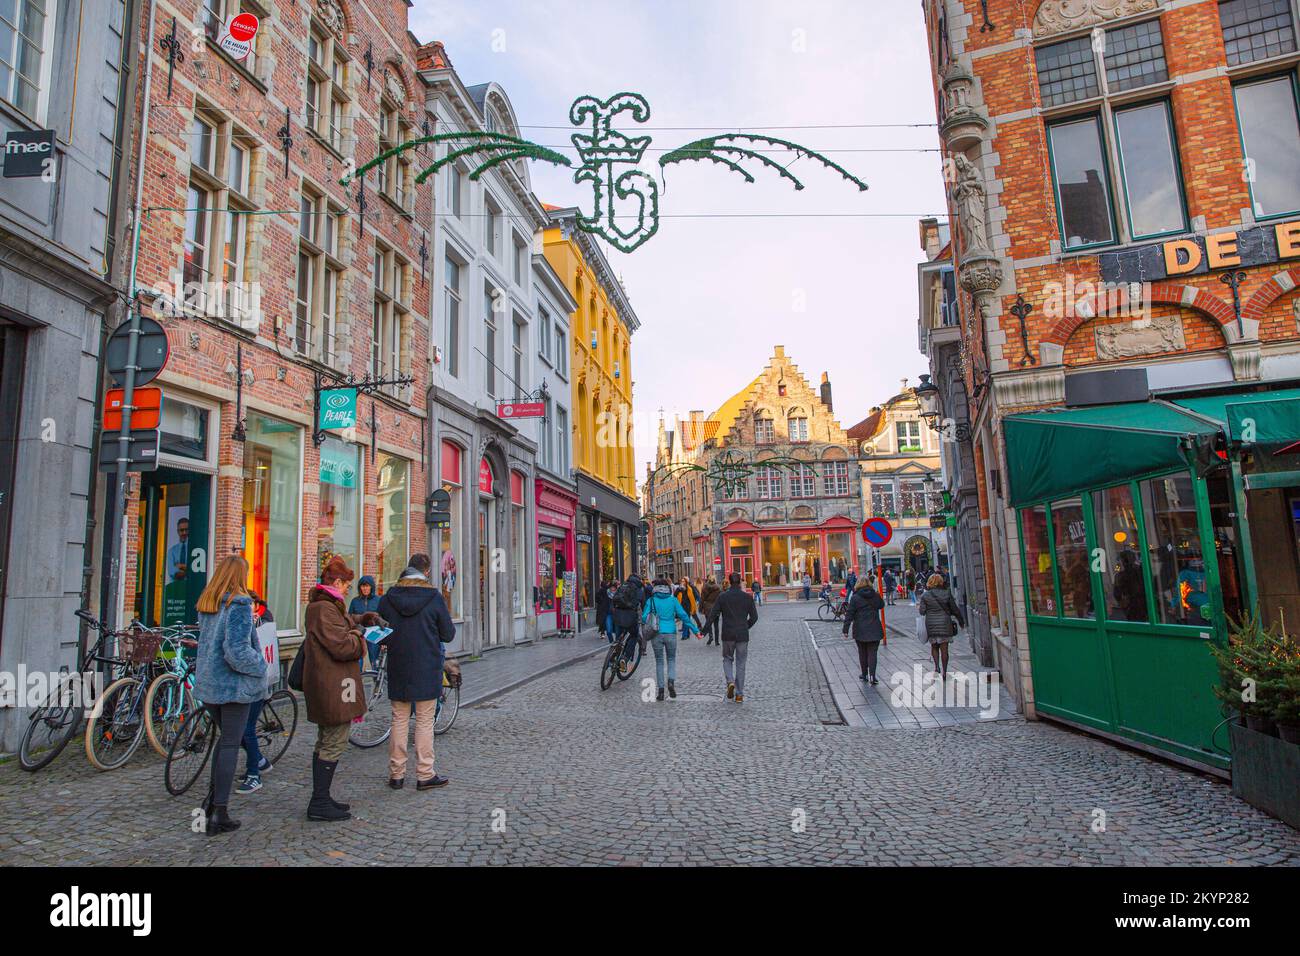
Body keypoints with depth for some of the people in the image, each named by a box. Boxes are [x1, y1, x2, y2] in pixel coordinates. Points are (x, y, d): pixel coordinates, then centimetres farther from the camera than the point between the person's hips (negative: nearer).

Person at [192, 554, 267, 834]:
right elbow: (237, 651, -23)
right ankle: (219, 814, 7)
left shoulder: (205, 604, 7)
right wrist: (260, 665, -9)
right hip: (234, 684, -7)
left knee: (225, 737, 22)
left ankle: (212, 797, 22)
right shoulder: (239, 604, -18)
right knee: (231, 745, 2)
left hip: (207, 683, 7)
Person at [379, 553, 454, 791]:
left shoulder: (388, 597, -1)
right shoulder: (433, 597, -11)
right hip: (427, 668, -3)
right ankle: (425, 775, 9)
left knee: (399, 719, 12)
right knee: (425, 721, 5)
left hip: (398, 667, 3)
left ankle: (396, 774, 18)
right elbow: (448, 635, -5)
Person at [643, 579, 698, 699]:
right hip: (671, 634, 0)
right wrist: (695, 630, 0)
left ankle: (660, 690, 7)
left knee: (659, 662, 11)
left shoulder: (651, 601, -1)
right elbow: (683, 615, -4)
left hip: (657, 634, 0)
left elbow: (644, 618, -5)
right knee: (671, 659, 16)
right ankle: (671, 681, -9)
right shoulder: (673, 600, 0)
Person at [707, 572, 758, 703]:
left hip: (727, 635, -1)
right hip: (742, 635, 1)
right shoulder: (747, 597, -1)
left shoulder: (722, 597, -3)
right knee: (740, 663, 8)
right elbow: (754, 617, 3)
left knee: (727, 659, 18)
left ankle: (730, 681, -8)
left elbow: (712, 615, -6)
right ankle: (739, 694, 8)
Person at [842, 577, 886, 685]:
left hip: (860, 631, -1)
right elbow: (881, 605, 22)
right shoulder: (876, 596, 1)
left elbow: (849, 615, -9)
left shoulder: (855, 598, -8)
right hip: (874, 630, 1)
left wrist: (846, 629, -6)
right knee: (872, 653, 2)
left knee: (862, 653, 13)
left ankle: (864, 674, 22)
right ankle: (872, 675, -9)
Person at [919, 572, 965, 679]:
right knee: (944, 648, 6)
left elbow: (922, 611, -6)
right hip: (945, 623, 0)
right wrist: (961, 620, 15)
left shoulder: (925, 596, -3)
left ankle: (936, 666, -2)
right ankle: (944, 672, 10)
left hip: (931, 624, 0)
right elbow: (954, 609, 2)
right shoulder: (947, 593, -3)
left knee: (934, 646, 16)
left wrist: (919, 606, 16)